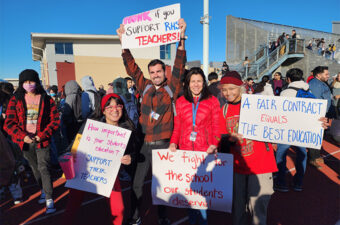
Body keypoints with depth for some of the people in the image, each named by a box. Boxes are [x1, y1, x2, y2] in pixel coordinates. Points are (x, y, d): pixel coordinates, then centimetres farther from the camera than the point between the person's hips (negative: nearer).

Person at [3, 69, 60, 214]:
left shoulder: (46, 99, -3)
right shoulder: (15, 100, 1)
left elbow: (55, 120, -5)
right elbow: (9, 123, -2)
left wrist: (42, 135, -15)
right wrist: (23, 136, -16)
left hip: (42, 140, -3)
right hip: (25, 141, 3)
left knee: (44, 168, -9)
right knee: (35, 168, 17)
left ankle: (49, 200, -2)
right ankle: (44, 191, 36)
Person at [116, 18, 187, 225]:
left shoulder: (171, 88, -3)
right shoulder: (146, 87, 6)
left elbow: (179, 67, -13)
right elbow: (132, 68, 4)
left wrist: (181, 39, -23)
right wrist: (124, 42, -2)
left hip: (163, 144, -2)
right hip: (144, 143, 3)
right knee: (137, 183, 11)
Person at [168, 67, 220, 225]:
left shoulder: (212, 101, 2)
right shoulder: (180, 102, 9)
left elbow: (216, 127, 2)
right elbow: (177, 128, 12)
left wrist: (214, 144, -11)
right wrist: (173, 143, -2)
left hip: (205, 151, -2)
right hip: (185, 150, 2)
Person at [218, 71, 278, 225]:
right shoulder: (224, 110, 5)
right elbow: (222, 137, 4)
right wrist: (230, 138, -17)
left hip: (260, 164, -3)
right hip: (237, 165, 4)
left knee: (257, 205, 0)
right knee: (237, 204, 16)